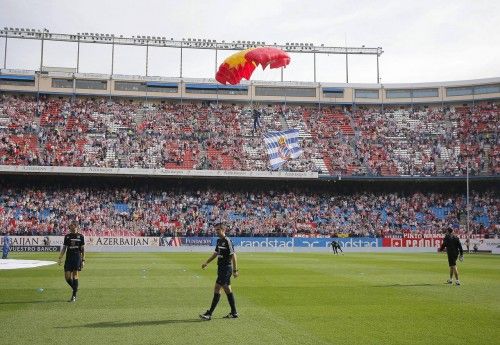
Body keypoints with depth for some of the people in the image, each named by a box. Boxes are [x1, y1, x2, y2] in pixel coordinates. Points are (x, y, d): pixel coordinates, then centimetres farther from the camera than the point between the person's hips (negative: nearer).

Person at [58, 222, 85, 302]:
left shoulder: (80, 236, 3)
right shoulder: (67, 236, 9)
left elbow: (82, 249, 5)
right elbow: (64, 248, 12)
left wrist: (83, 260, 1)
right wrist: (60, 258, 2)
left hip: (77, 257, -3)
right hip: (69, 257, 3)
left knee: (75, 276, -5)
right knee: (67, 277, -2)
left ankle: (74, 296, 1)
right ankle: (75, 289, 25)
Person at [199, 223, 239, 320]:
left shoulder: (227, 241, -16)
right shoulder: (219, 241, 11)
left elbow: (233, 255, -17)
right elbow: (216, 253, 24)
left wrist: (235, 270, -18)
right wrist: (206, 263, 22)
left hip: (226, 268, -9)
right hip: (221, 268, 9)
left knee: (217, 289, -8)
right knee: (227, 289, 12)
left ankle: (209, 314, -5)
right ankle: (234, 313, 19)